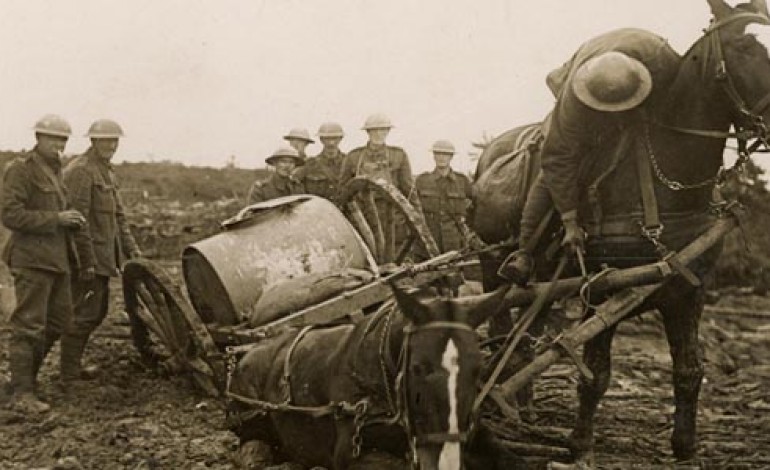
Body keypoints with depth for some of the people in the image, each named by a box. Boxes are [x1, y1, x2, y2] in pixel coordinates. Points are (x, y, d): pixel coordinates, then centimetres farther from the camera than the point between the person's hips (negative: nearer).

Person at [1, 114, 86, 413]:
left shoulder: (55, 170, 18)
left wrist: (71, 220, 8)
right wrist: (56, 219, -20)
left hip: (57, 259, 9)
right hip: (32, 260, -9)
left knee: (59, 321, 13)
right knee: (28, 326, -6)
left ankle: (25, 376, 25)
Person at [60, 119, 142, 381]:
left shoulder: (106, 171, 17)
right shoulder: (80, 170, -15)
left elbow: (117, 214, 21)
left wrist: (130, 248, 13)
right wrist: (87, 261, -23)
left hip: (103, 255, 10)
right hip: (87, 254, -10)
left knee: (98, 311, 15)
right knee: (84, 312, -6)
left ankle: (73, 365, 24)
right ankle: (70, 370, 2)